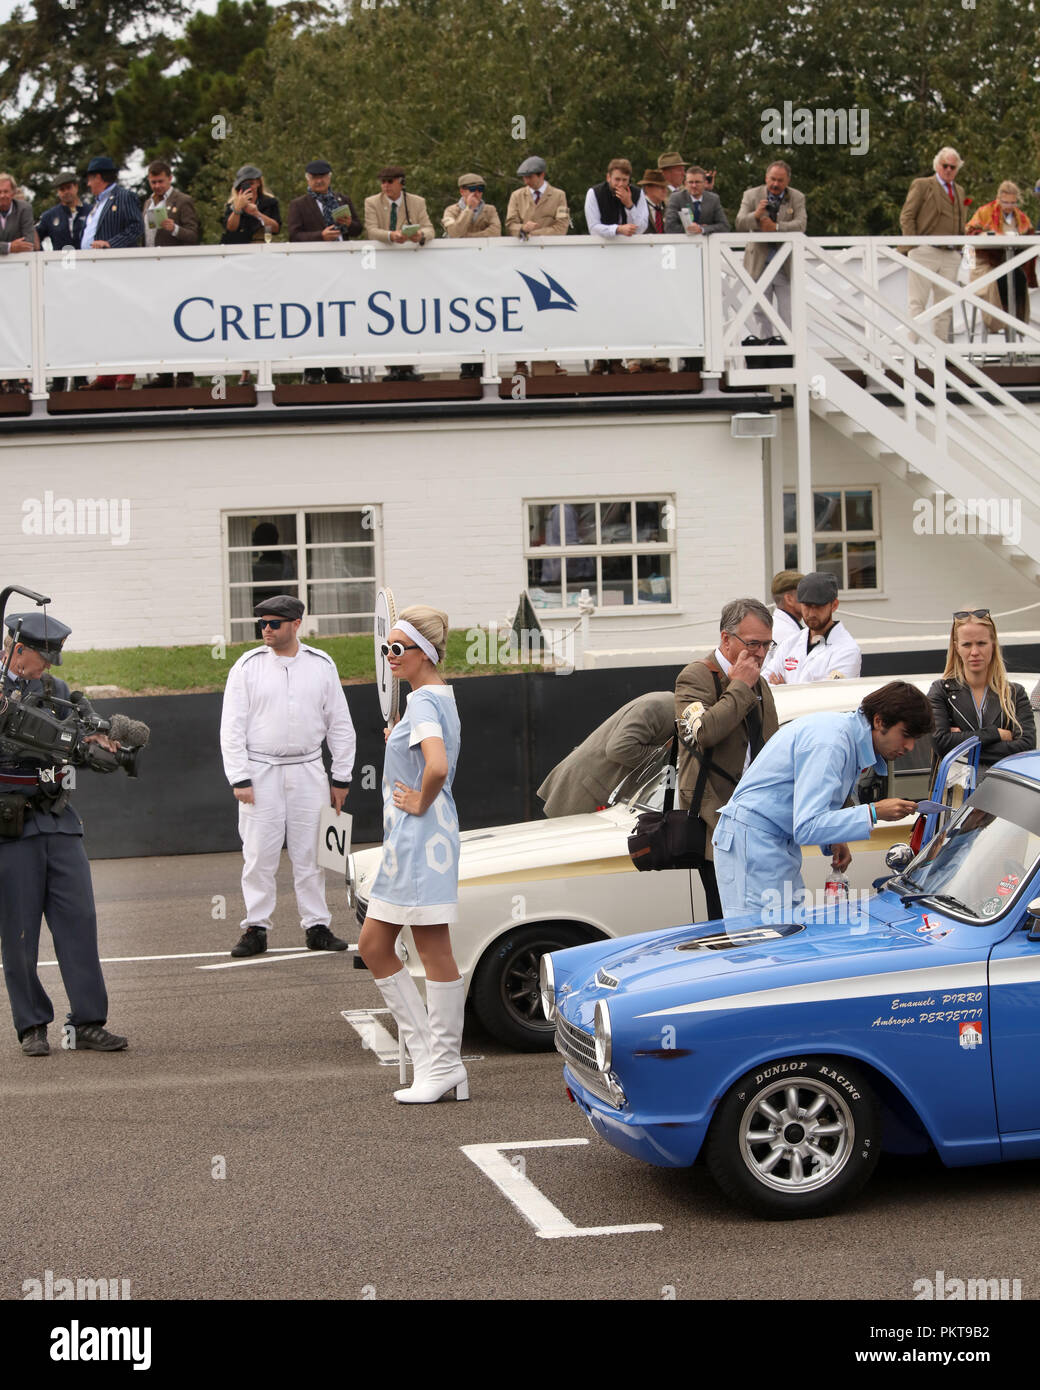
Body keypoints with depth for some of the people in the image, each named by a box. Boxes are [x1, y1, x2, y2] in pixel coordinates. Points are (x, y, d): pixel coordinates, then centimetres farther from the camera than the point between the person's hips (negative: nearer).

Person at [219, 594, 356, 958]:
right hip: (260, 772, -1)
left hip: (308, 771, 2)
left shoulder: (321, 665, 5)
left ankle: (316, 927, 11)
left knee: (310, 853, 4)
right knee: (259, 855, -2)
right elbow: (232, 727, -1)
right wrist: (239, 779, -8)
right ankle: (256, 928, 5)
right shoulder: (248, 666, -1)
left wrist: (341, 778, 7)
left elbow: (340, 725, 10)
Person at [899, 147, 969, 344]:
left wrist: (960, 247, 11)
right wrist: (914, 245, -9)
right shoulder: (922, 185, 3)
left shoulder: (959, 191, 20)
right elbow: (906, 217, -1)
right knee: (918, 303, -8)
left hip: (951, 255, 6)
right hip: (925, 252, -6)